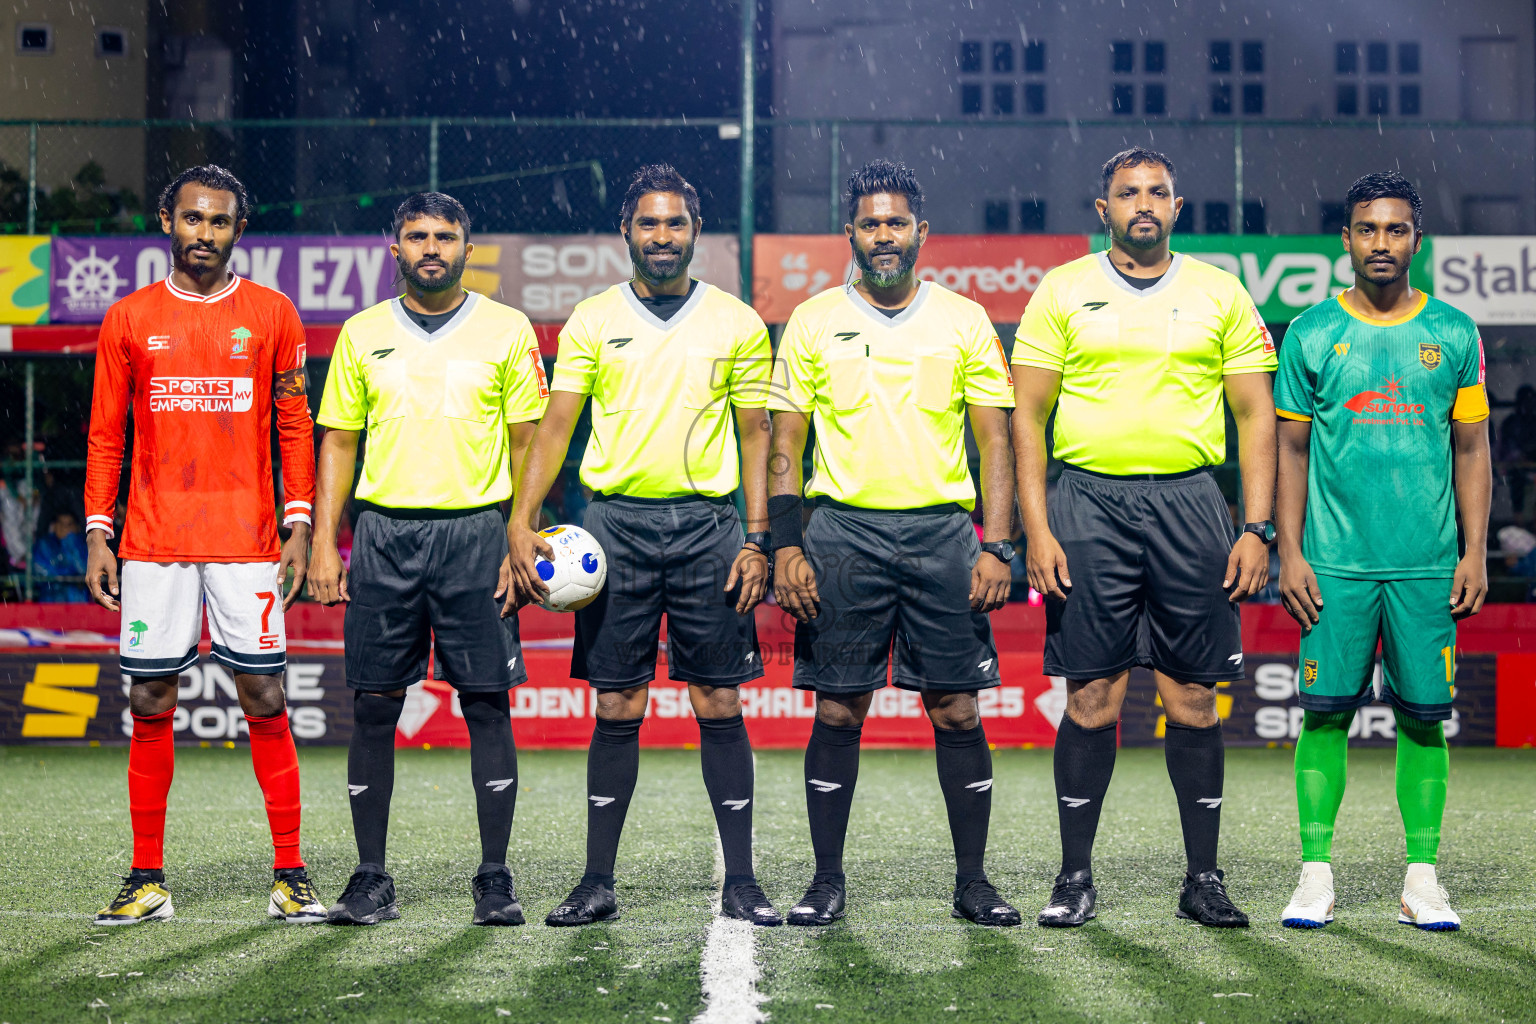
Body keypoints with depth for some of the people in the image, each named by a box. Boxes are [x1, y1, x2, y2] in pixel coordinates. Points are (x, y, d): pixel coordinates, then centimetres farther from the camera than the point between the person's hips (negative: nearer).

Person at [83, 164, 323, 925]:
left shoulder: (270, 314, 6)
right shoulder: (128, 320, 8)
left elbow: (295, 427, 7)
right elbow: (106, 435, 10)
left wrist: (300, 524, -1)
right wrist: (97, 534, 3)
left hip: (246, 542, -1)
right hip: (153, 543, 1)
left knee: (264, 700, -3)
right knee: (149, 704, 3)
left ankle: (290, 876, 3)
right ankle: (147, 880, 10)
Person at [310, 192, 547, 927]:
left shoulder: (507, 331, 4)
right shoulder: (362, 334, 10)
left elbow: (527, 441, 4)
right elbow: (337, 442, 11)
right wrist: (324, 546, 3)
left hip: (475, 533, -2)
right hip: (384, 534, 2)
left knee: (488, 705, -2)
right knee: (373, 707, 2)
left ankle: (495, 880, 4)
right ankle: (371, 881, 10)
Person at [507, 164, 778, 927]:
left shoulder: (737, 323, 6)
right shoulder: (591, 321, 7)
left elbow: (754, 434, 7)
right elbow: (556, 425, 3)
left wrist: (757, 540, -1)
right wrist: (521, 520, -9)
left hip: (706, 522, 0)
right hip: (615, 522, 0)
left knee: (719, 706, 0)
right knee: (616, 708, 2)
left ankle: (740, 880, 7)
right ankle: (597, 882, 9)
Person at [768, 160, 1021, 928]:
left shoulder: (964, 322, 7)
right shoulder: (813, 322, 7)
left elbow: (995, 441, 6)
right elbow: (785, 444, 6)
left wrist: (997, 546, -4)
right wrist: (785, 546, -4)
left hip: (942, 530, 0)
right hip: (842, 528, 0)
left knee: (956, 710, 0)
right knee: (837, 711, 1)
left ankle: (973, 881, 10)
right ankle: (827, 881, 10)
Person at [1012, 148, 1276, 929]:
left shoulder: (1220, 295, 9)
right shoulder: (1062, 291, 6)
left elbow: (1255, 415, 9)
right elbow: (1028, 416, 4)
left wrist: (1257, 528, 0)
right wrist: (1036, 530, -5)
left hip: (1188, 503, 1)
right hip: (1088, 501, -1)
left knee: (1193, 697, 2)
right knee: (1091, 696, -1)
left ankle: (1204, 878, 12)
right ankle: (1075, 876, 9)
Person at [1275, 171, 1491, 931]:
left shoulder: (1453, 333, 8)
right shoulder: (1311, 334, 5)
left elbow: (1472, 450, 9)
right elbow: (1292, 449, 6)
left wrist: (1475, 551, 1)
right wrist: (1289, 551, -1)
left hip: (1429, 566, 1)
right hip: (1336, 563, -1)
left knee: (1424, 717, 1)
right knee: (1326, 711, -2)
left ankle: (1421, 880, 9)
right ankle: (1315, 876, 5)